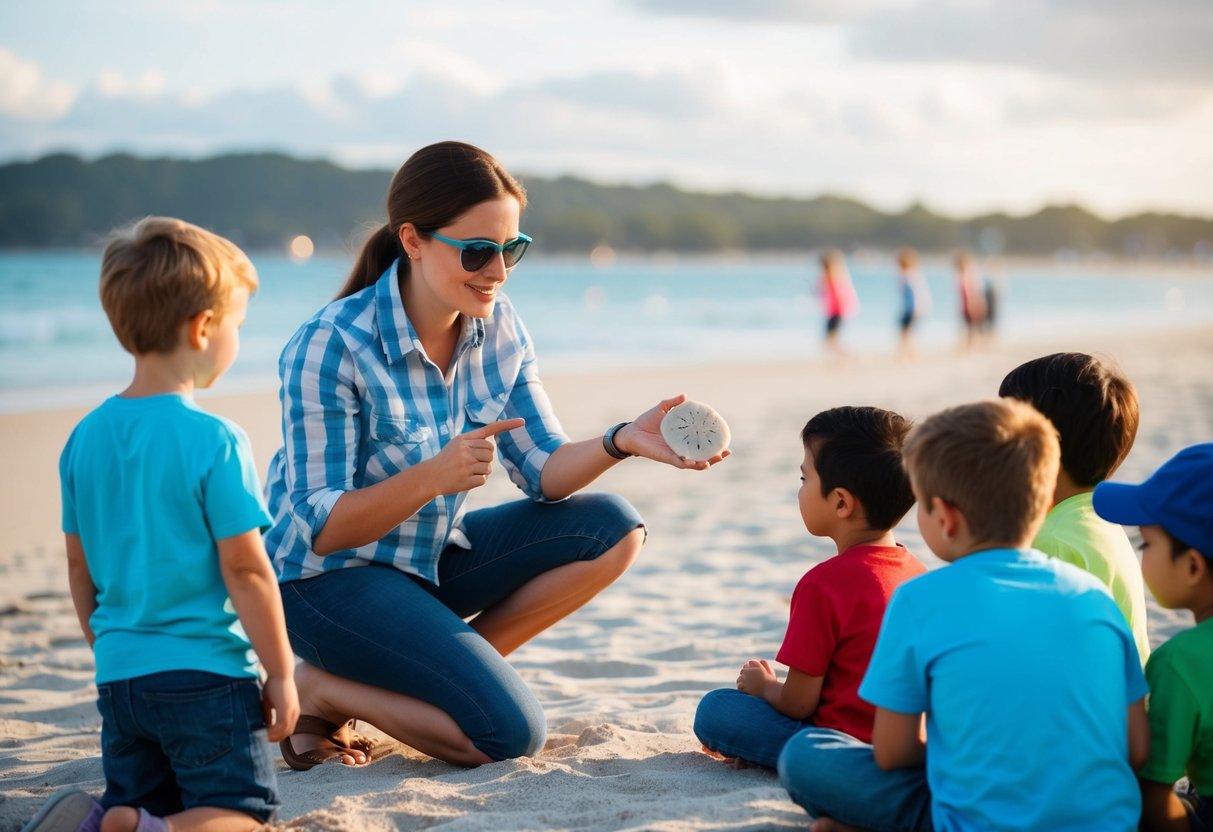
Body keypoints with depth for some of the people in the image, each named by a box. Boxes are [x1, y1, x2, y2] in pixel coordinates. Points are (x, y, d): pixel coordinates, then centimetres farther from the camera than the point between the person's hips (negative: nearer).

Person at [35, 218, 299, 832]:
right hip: (206, 674, -6)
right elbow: (245, 571, -13)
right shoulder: (214, 441, -15)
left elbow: (79, 570, 12)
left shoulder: (85, 438, 4)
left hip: (119, 675, 6)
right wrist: (281, 673, -3)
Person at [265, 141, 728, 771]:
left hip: (435, 555, 7)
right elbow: (322, 528, -23)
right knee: (509, 733, -21)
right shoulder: (331, 347, -23)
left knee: (613, 529, -9)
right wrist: (435, 475, -39)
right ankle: (319, 689, -1)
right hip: (329, 576, -7)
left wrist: (621, 441, -23)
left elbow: (542, 470, -3)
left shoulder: (498, 328, -4)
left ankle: (439, 668, -4)